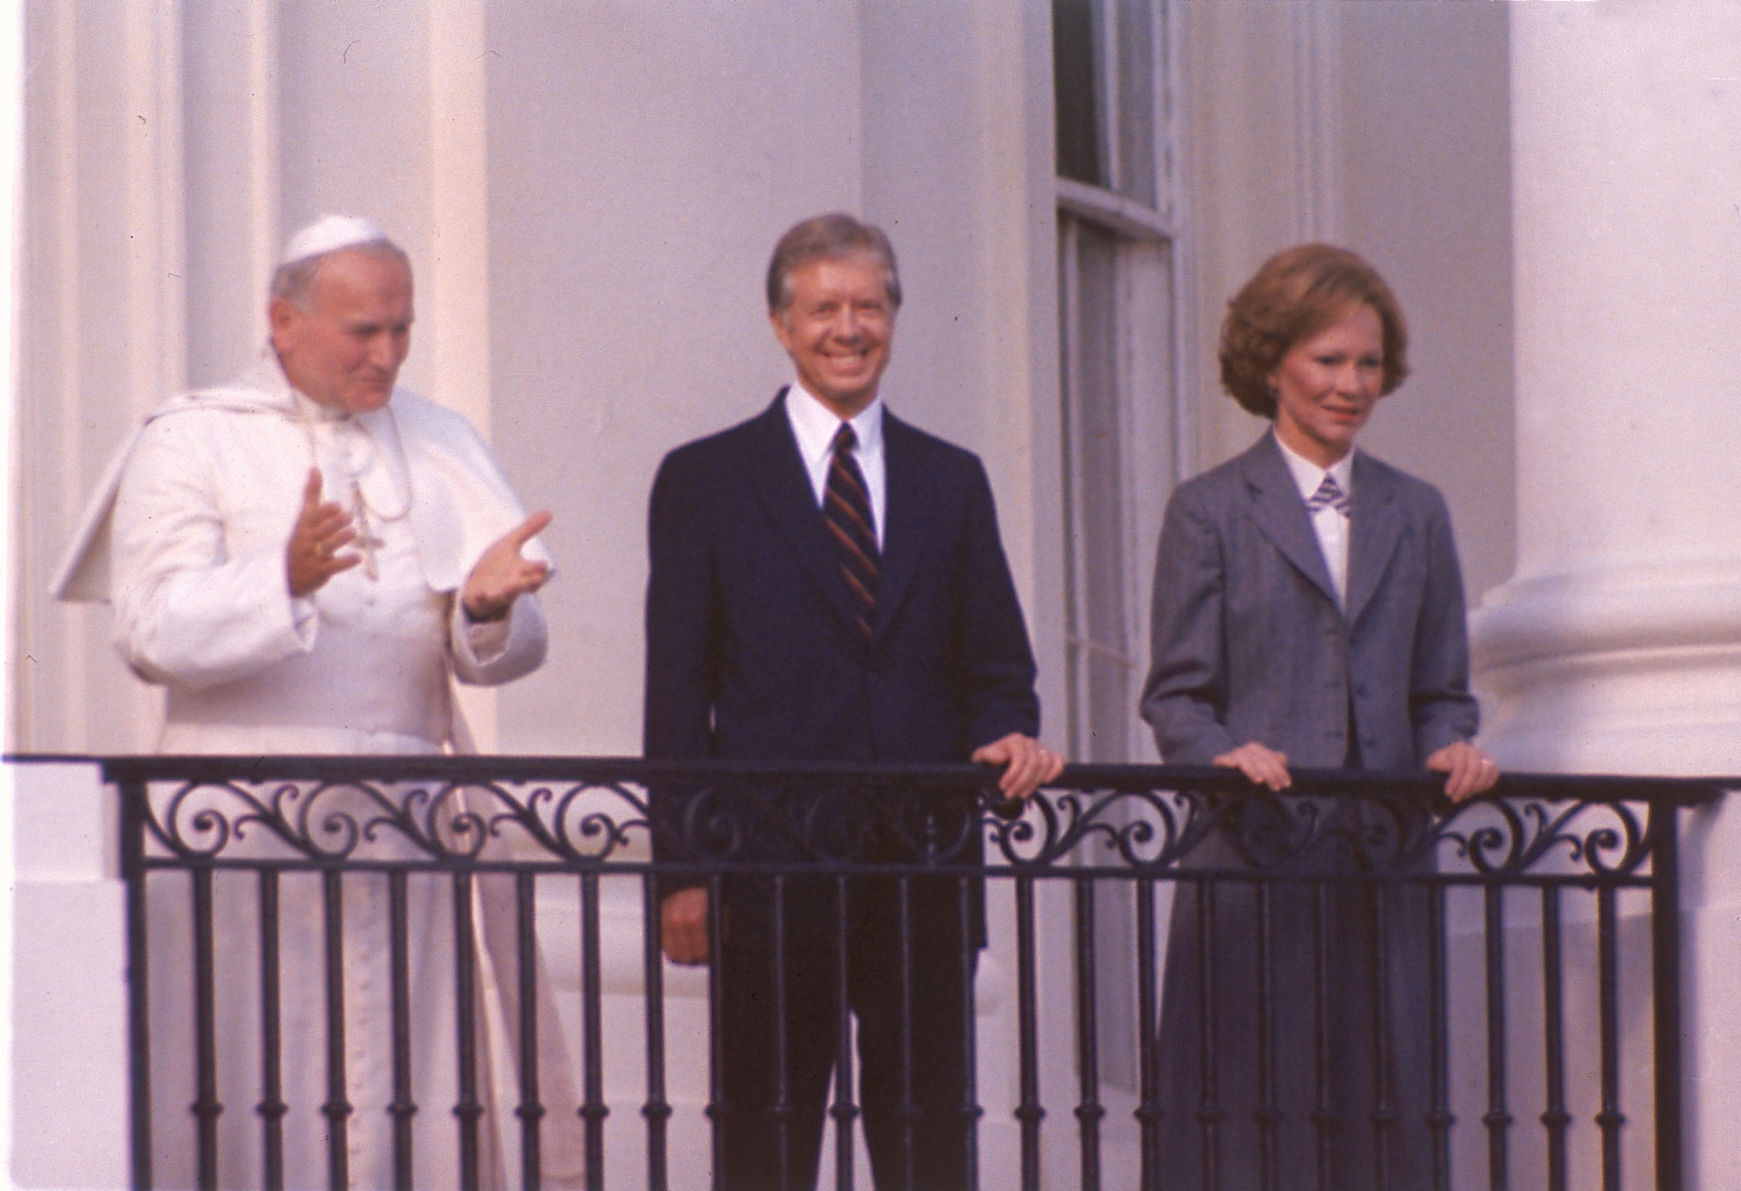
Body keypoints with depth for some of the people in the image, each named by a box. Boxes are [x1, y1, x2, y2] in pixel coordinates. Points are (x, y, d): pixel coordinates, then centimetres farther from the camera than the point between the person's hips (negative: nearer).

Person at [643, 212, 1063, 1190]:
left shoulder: (951, 480, 15)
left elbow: (995, 666, 15)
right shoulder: (705, 481, 6)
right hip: (772, 873, -3)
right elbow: (678, 692, 2)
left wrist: (1008, 735, -9)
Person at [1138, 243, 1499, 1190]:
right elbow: (1175, 695, 1)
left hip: (1379, 870, 4)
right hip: (1252, 866, -3)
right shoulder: (1208, 512, 6)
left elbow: (1440, 689, 18)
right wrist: (1227, 754, -19)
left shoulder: (1415, 515, 18)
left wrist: (1450, 749, -4)